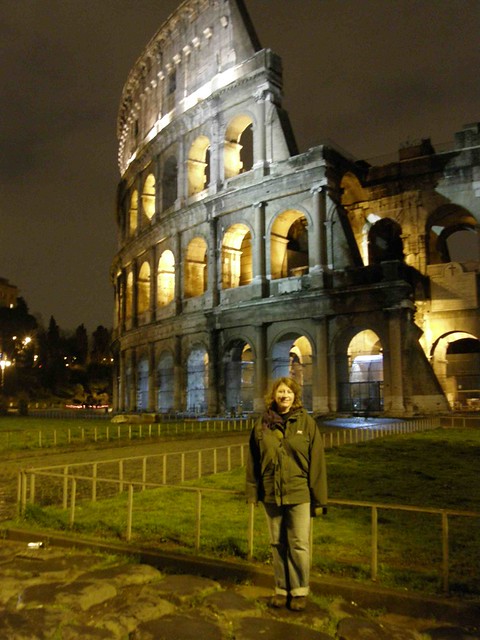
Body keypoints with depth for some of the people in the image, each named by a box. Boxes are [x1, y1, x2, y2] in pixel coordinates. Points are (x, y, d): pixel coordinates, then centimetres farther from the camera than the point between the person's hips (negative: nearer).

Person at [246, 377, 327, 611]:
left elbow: (317, 461, -5)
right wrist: (252, 492, 4)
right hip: (271, 494, 3)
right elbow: (253, 460, 6)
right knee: (277, 544, 14)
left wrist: (318, 498, -6)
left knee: (299, 545, 4)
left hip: (299, 493, -2)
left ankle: (300, 591, 23)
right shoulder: (262, 424, 1)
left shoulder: (306, 422, -5)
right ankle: (281, 589, 30)